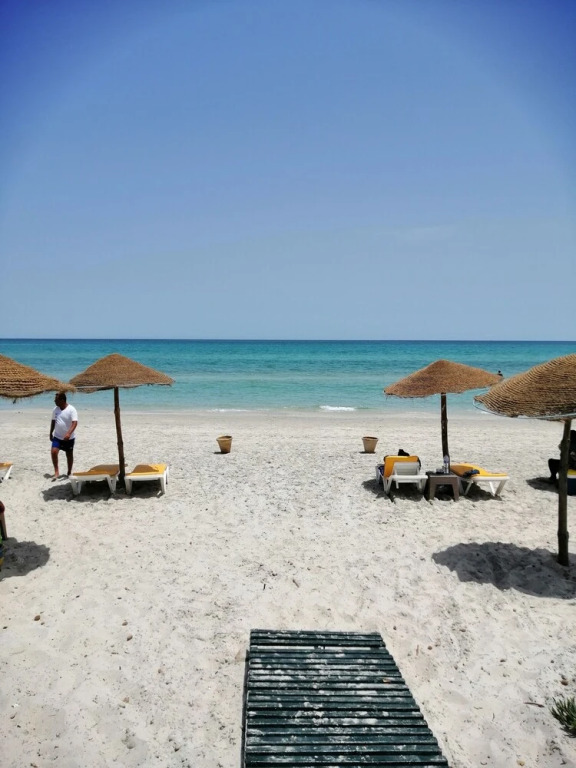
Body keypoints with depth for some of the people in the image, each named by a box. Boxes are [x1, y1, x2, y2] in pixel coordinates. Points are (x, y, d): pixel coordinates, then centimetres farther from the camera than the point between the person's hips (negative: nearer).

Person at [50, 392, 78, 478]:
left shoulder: (71, 410, -17)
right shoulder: (55, 409, 1)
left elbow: (75, 423, -25)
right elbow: (53, 422, 14)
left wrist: (69, 433, -38)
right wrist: (51, 433, 17)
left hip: (69, 438, -4)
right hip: (57, 437, 4)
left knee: (69, 455, 9)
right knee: (54, 452, -15)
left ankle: (69, 472, 23)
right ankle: (56, 472, -7)